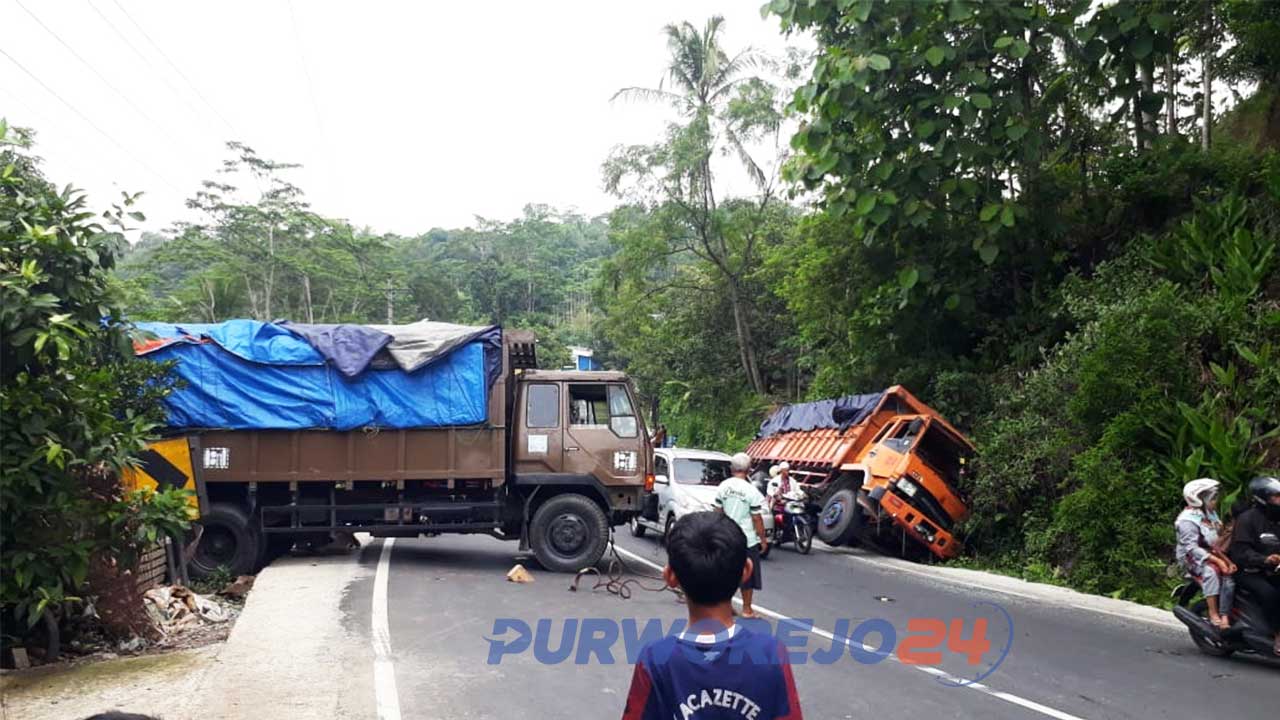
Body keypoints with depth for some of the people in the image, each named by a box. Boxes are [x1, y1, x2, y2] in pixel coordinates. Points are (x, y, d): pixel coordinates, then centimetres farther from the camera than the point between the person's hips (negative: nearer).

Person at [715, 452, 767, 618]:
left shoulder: (723, 486, -3)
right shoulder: (751, 490, -15)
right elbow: (756, 518, -12)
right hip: (747, 539, -4)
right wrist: (763, 539, -1)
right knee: (747, 575, 9)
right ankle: (747, 609, 15)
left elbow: (718, 512, 4)